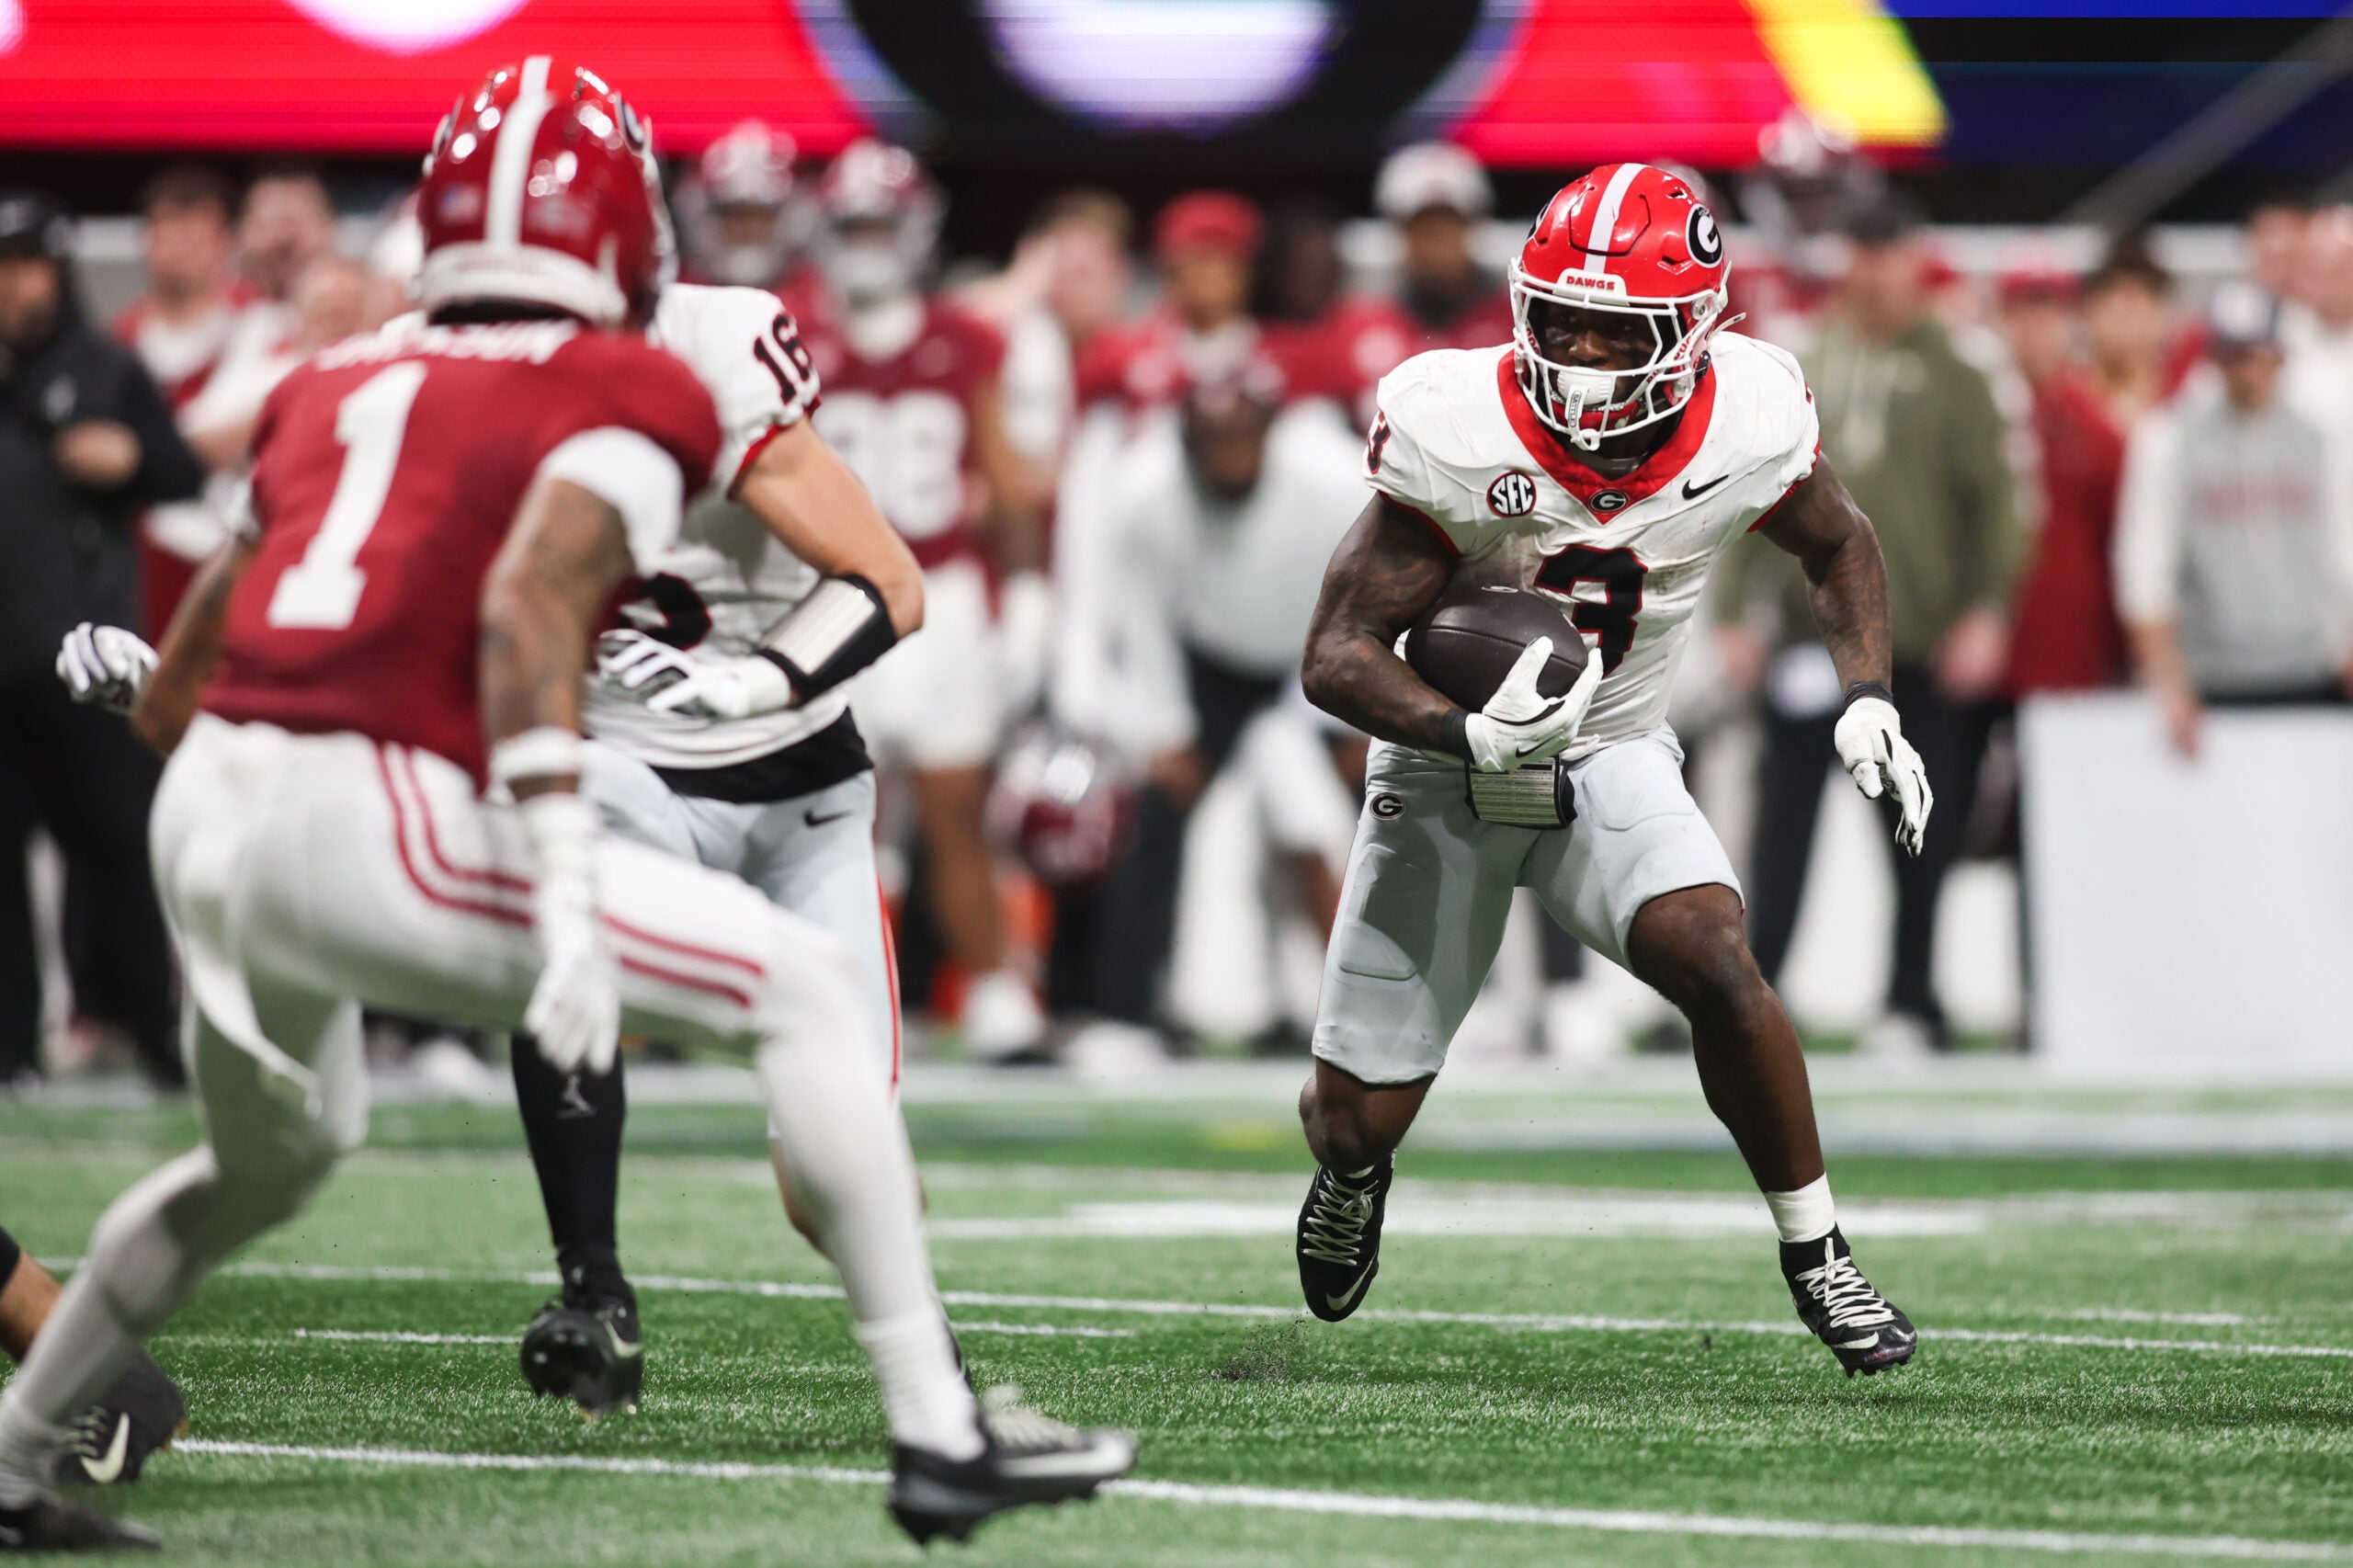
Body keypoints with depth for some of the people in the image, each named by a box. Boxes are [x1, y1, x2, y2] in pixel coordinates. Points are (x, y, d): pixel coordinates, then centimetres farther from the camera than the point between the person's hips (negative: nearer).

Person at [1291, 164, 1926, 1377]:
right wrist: (1468, 736, -42)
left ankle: (1815, 1253, -11)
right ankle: (1353, 1171, 43)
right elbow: (1337, 655, -24)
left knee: (1711, 960, -29)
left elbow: (1839, 549, 6)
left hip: (1611, 765, 1)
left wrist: (1867, 704, -9)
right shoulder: (1458, 436, -27)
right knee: (1356, 1120, 2)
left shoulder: (1746, 431, -18)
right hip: (1443, 777, -1)